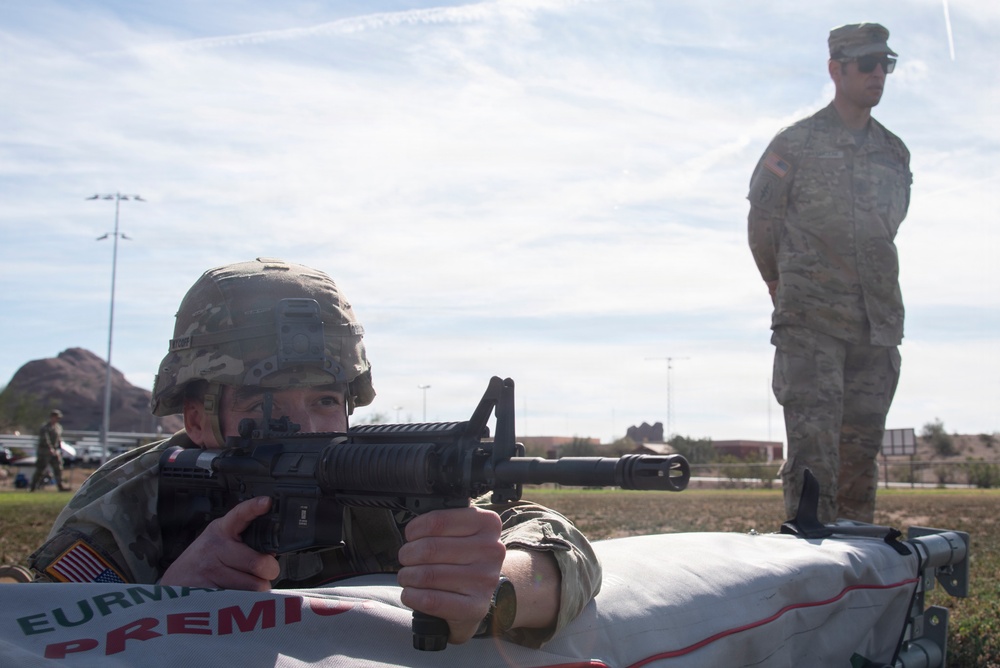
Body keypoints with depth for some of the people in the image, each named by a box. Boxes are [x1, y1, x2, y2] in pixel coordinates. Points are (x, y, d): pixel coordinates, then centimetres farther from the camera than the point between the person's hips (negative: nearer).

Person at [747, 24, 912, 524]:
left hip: (878, 323, 5)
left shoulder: (895, 154, 14)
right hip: (811, 324, -5)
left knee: (861, 451, 9)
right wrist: (785, 287, 15)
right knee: (813, 450, -9)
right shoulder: (795, 144, -1)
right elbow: (761, 222, 6)